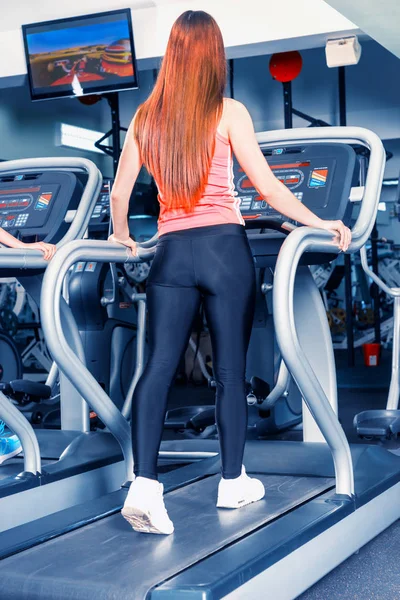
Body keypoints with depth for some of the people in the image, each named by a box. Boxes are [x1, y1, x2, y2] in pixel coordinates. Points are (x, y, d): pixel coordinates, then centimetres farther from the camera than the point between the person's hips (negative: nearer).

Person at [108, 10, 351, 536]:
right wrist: (321, 224, 4)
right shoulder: (228, 113, -2)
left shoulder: (146, 117, 8)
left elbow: (119, 193, 12)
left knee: (158, 367, 1)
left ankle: (144, 484, -11)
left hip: (172, 251, 3)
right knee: (231, 369, 7)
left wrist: (121, 236, 30)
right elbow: (267, 186, -5)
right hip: (224, 247, -2)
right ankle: (233, 483, 18)